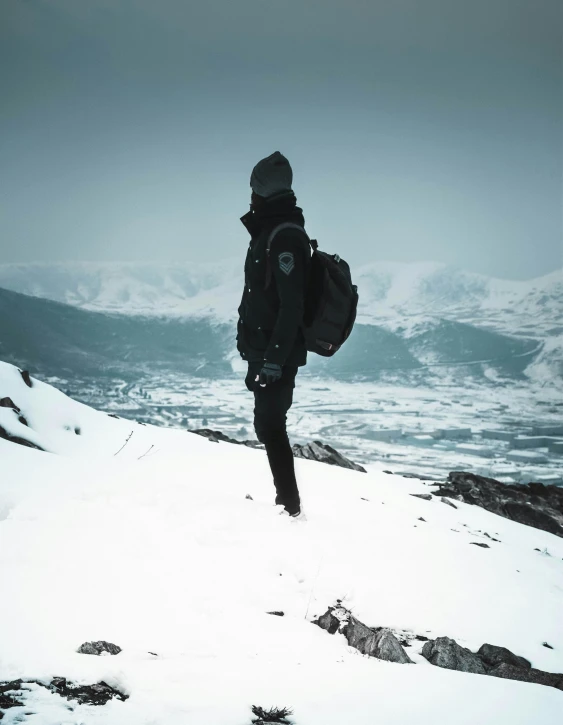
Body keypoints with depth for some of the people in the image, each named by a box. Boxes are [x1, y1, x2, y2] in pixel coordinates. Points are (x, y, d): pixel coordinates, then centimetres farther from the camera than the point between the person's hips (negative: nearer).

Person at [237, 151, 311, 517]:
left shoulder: (284, 237, -20)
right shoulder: (269, 232, 12)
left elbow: (292, 305, -24)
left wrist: (273, 359, -25)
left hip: (276, 356, -10)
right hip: (265, 353, 10)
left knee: (271, 426, -5)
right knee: (269, 424, 16)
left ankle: (290, 507, 2)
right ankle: (286, 501, 27)